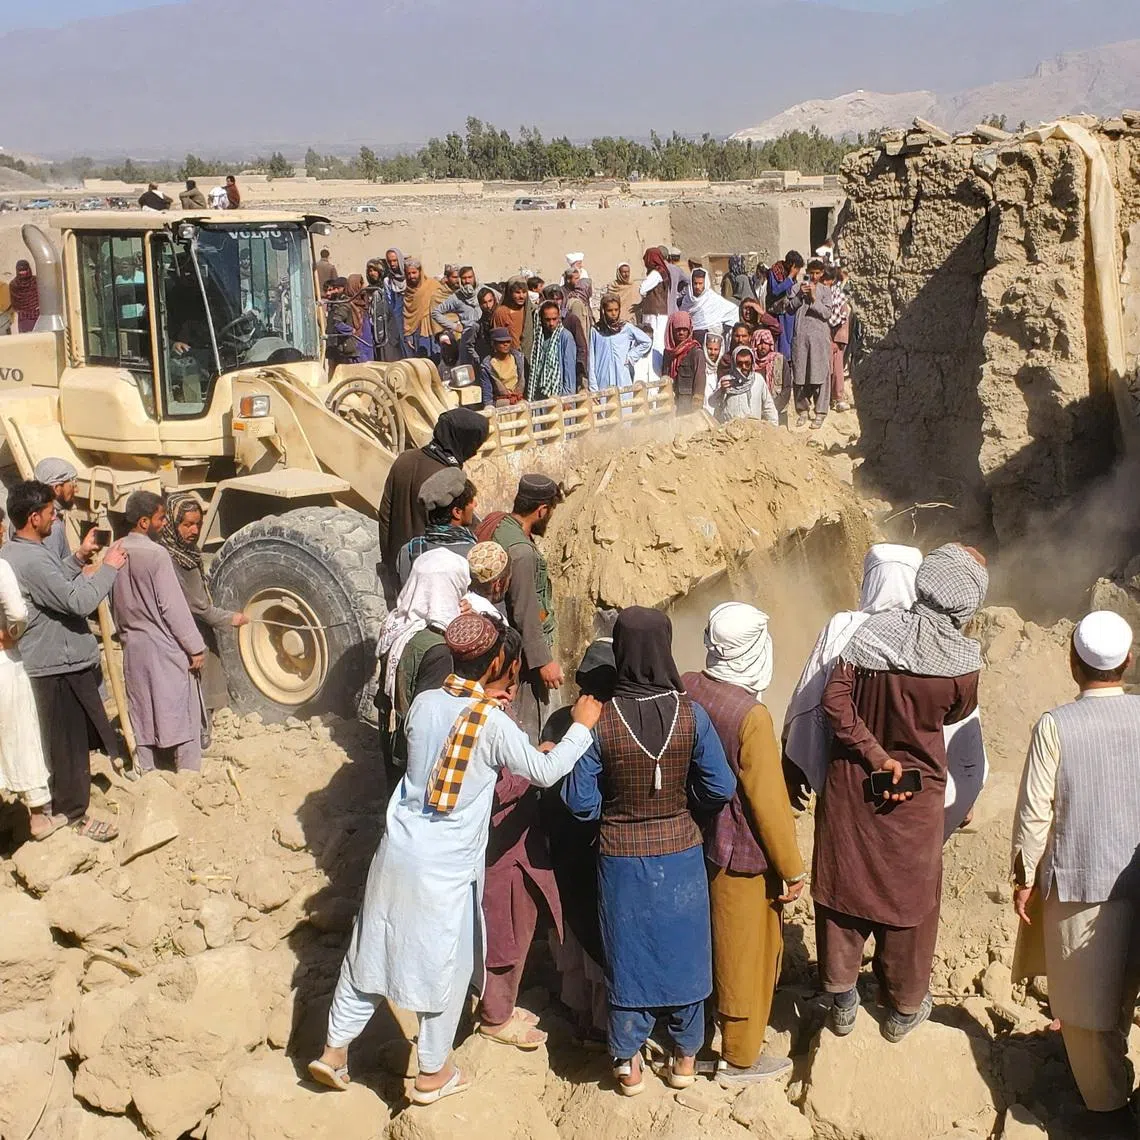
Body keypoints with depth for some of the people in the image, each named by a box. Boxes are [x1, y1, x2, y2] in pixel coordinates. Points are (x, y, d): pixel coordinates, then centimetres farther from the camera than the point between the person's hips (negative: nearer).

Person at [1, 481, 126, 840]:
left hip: (45, 661, 10)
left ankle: (59, 802, 33)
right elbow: (79, 601, -28)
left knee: (60, 739, 21)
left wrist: (79, 559, 14)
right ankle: (75, 814, 11)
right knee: (69, 742, 1)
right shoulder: (33, 559, -25)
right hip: (60, 664, -10)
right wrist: (108, 568, -17)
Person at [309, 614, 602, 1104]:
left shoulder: (424, 703, -1)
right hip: (447, 868, -5)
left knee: (371, 950, 18)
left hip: (398, 852, 5)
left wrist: (491, 697, 18)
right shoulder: (494, 724, -16)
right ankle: (433, 1074, 27)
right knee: (446, 967, 13)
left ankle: (334, 1051, 29)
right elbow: (545, 771, -6)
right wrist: (582, 726, 7)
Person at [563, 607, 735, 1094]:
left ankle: (629, 1064, 29)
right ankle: (685, 1058, 35)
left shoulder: (599, 722, -18)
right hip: (680, 855, 1)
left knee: (628, 954, 15)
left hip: (621, 858, -1)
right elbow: (720, 789, -9)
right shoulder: (690, 715, -16)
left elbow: (581, 803, -12)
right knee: (683, 950, 19)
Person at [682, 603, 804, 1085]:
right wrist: (792, 869, -9)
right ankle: (740, 1058, 27)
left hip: (692, 843, 7)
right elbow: (769, 801, -21)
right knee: (747, 955, 12)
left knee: (702, 945, 23)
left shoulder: (685, 690, -7)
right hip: (741, 856, -6)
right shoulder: (751, 716, -27)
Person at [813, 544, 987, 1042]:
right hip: (915, 796, -2)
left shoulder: (873, 631, -14)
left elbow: (835, 700, -17)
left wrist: (874, 754, -12)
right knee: (909, 897, 16)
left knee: (845, 884, 15)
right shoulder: (962, 661, -19)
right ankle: (904, 1008, 32)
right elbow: (958, 714, 1)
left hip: (850, 783, 2)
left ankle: (841, 1000, 27)